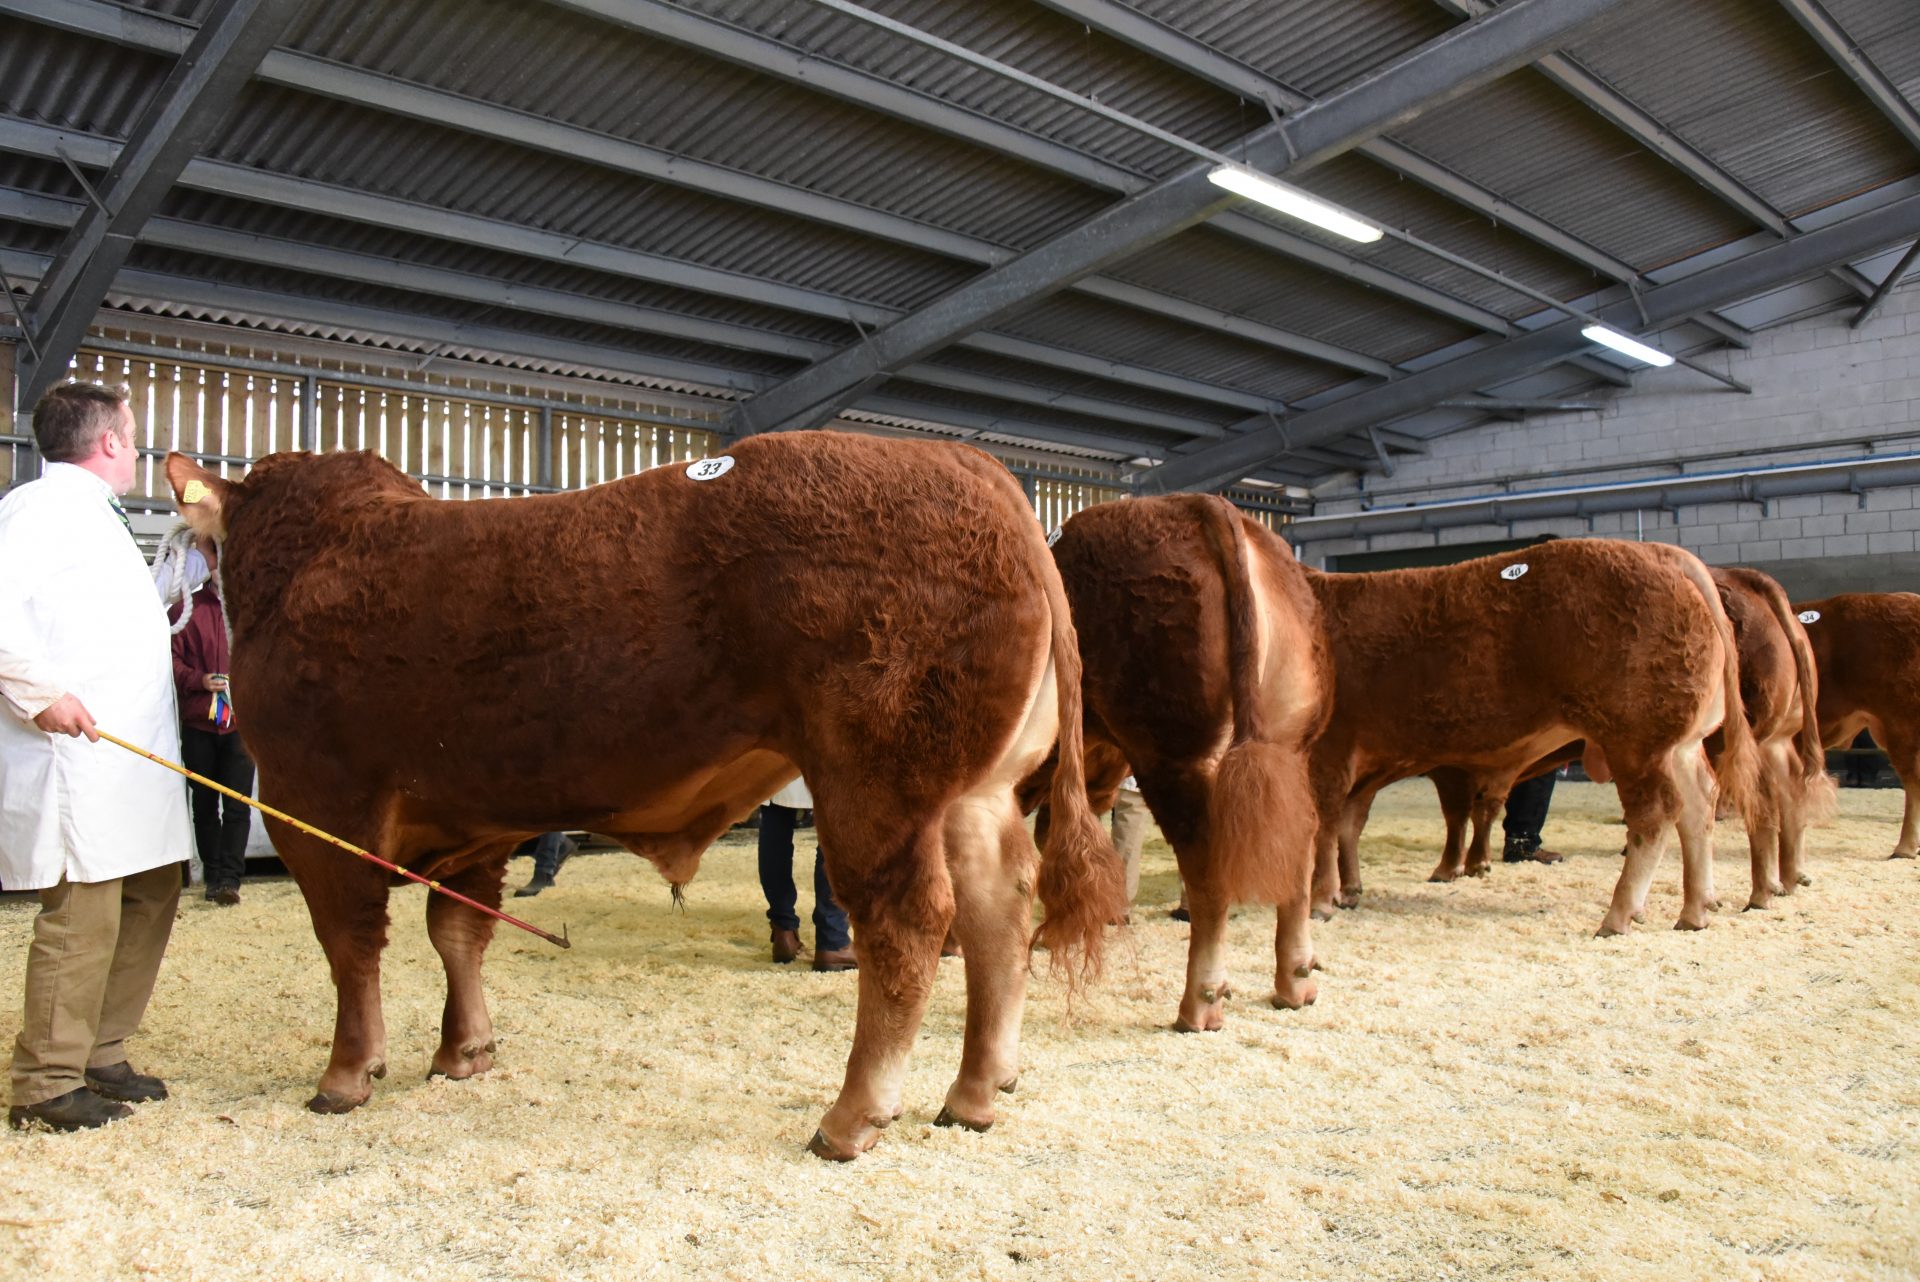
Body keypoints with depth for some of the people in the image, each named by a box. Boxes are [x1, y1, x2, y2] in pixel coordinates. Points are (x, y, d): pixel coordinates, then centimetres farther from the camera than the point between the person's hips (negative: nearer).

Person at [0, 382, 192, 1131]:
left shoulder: (96, 515, 22)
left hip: (134, 755, 10)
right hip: (76, 756, -10)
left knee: (148, 896, 12)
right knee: (83, 912, -7)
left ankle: (100, 1056, 23)